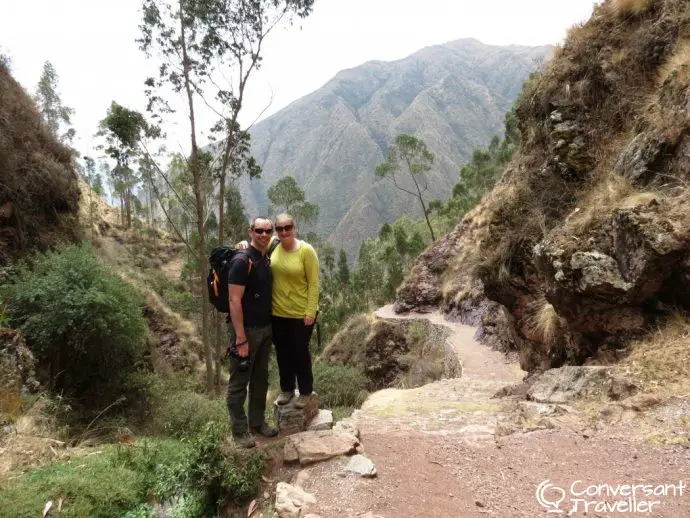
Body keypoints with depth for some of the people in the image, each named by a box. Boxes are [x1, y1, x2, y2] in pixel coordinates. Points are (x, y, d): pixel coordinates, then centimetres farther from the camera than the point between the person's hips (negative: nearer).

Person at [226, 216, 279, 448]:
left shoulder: (267, 260, 9)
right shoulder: (241, 261, -17)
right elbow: (234, 301, -20)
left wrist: (270, 326, 10)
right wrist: (240, 338, -22)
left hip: (265, 329, 8)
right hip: (246, 330, -8)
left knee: (261, 378, 18)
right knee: (239, 382, 6)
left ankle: (257, 422, 33)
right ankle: (239, 430, 19)